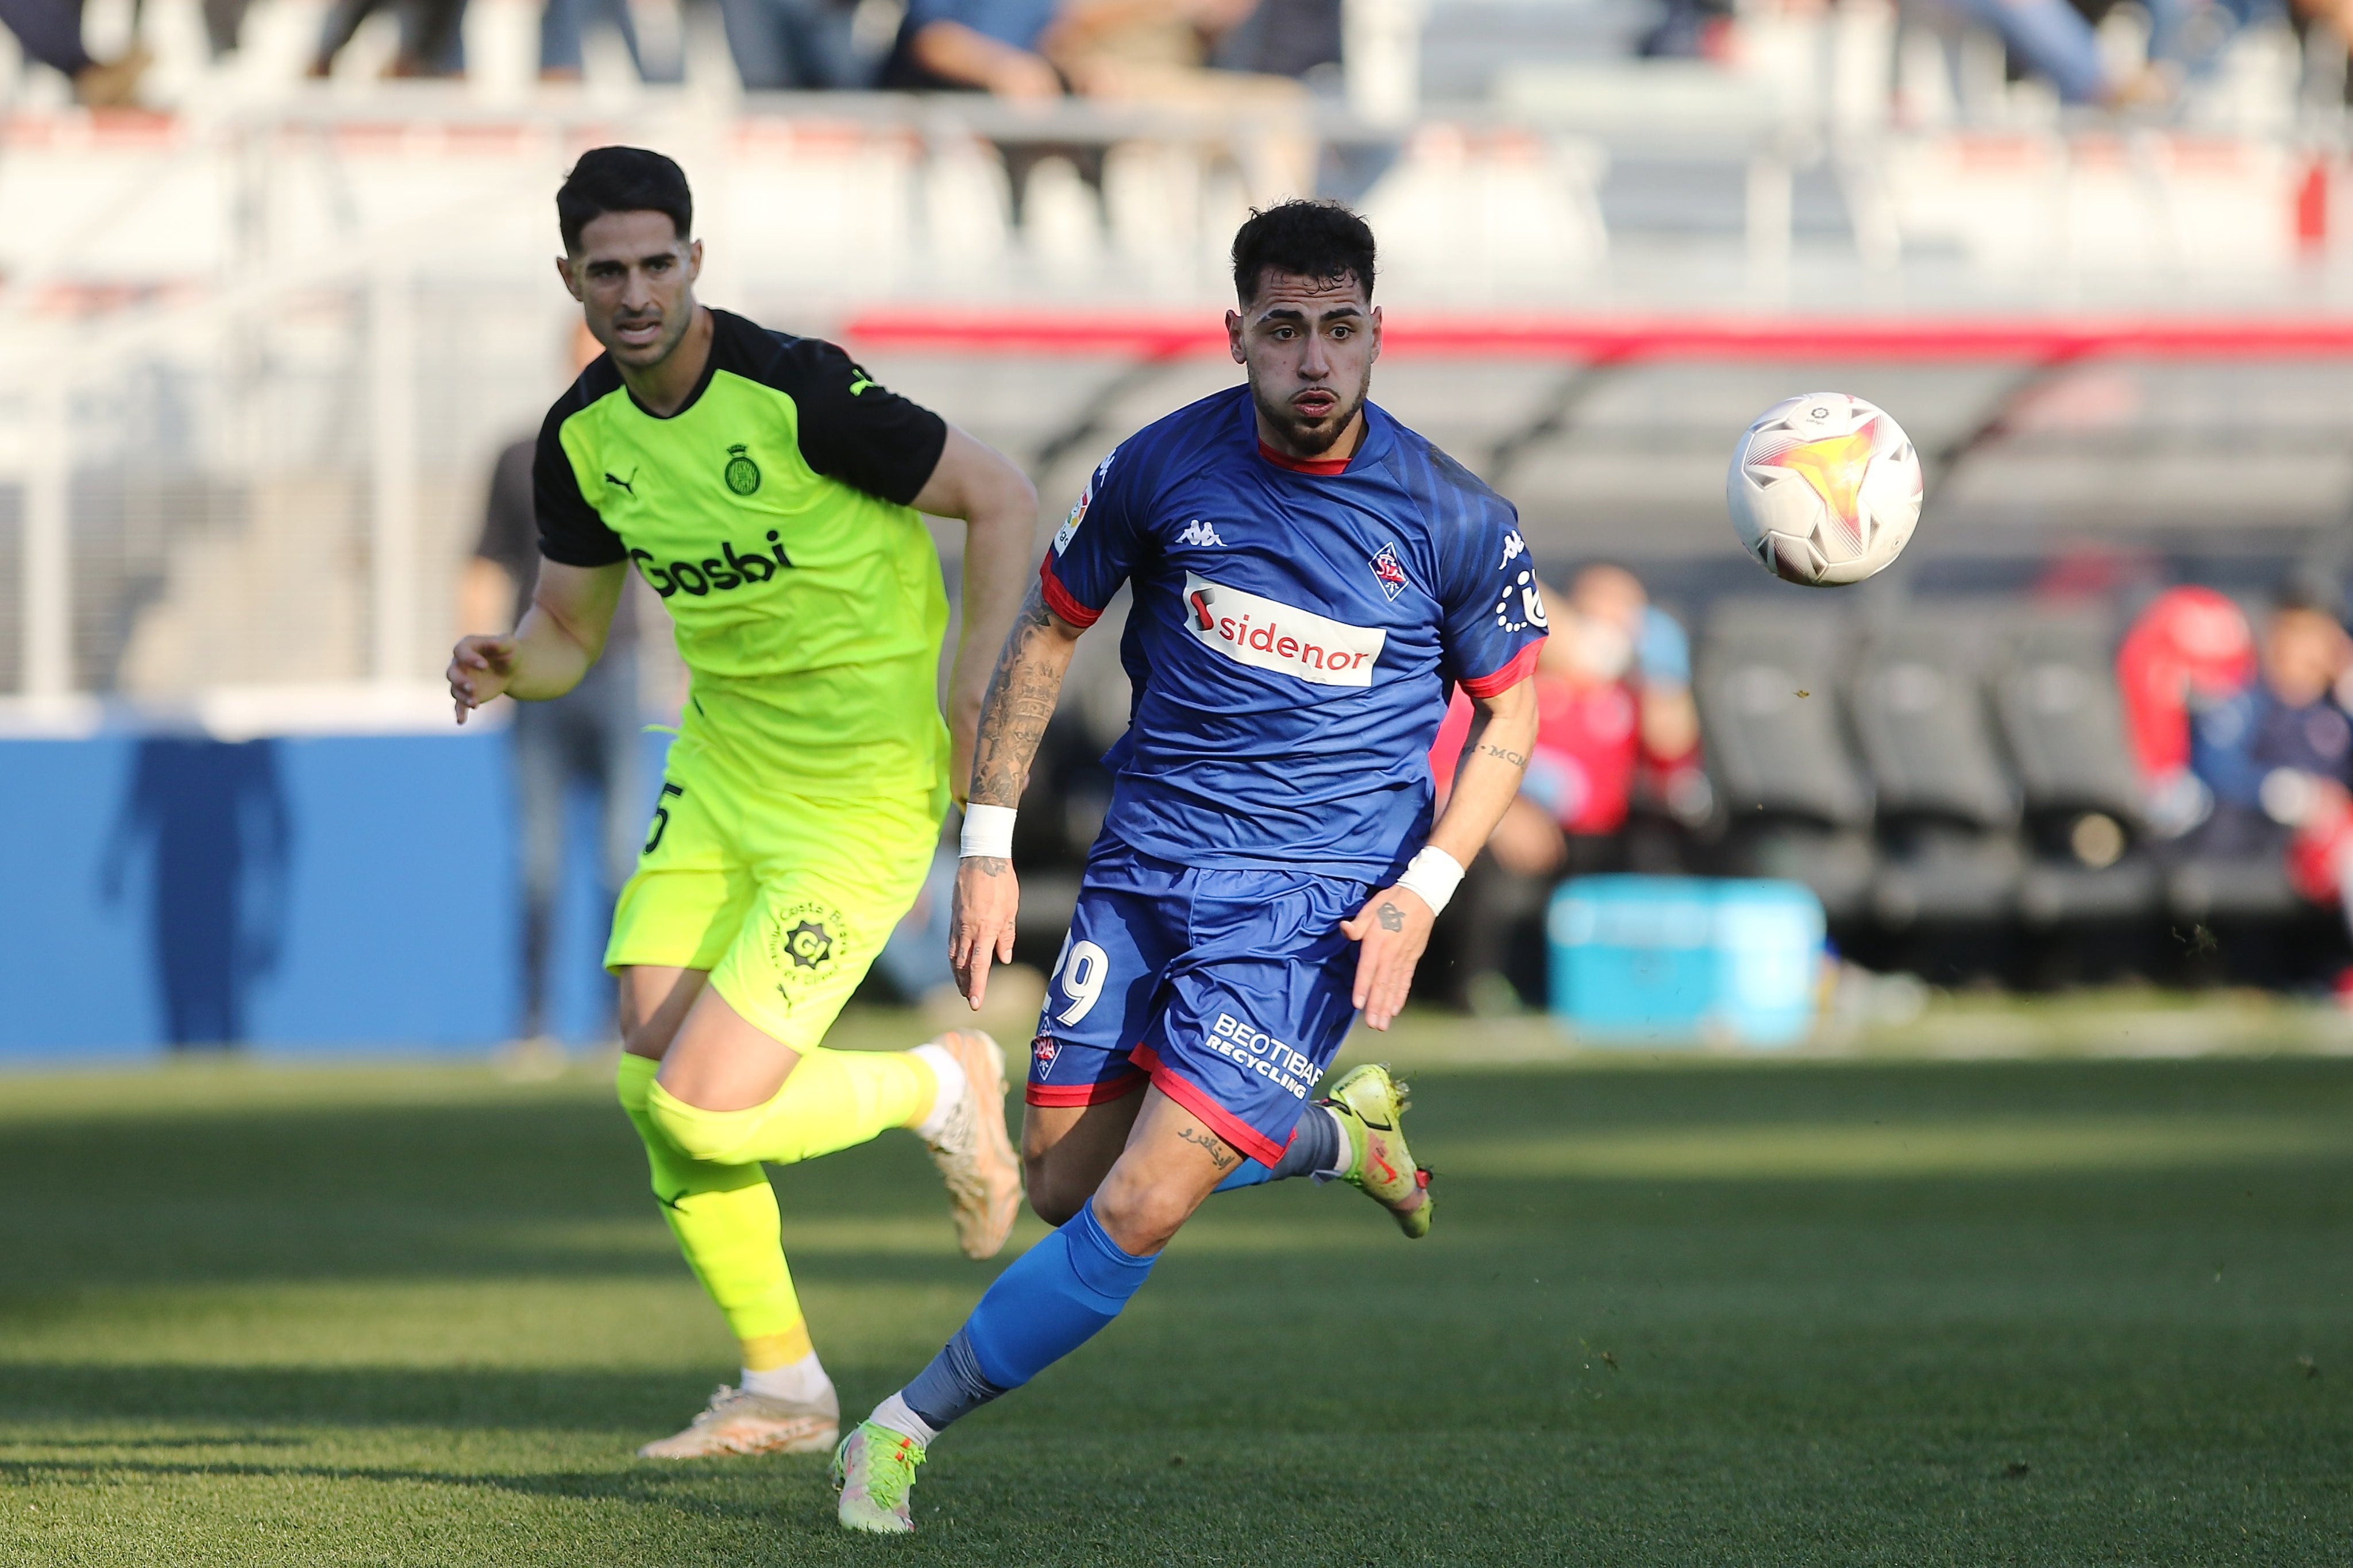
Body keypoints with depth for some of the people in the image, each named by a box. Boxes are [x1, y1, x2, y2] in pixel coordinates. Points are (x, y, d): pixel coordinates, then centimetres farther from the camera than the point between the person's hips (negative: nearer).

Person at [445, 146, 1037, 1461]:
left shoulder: (799, 392, -21)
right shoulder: (583, 437, 0)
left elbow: (1003, 497, -12)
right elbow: (571, 630, 12)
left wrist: (971, 684, -20)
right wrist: (509, 667, -11)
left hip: (863, 793, -7)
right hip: (720, 766, 7)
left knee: (702, 1112, -14)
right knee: (649, 1083, -1)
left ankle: (942, 1088, 14)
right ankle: (782, 1389, 17)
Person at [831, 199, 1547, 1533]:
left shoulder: (1455, 521, -9)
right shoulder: (1163, 468, -5)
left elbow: (1509, 718, 4)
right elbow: (1048, 630, 9)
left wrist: (1421, 892, -9)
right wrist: (989, 846, 4)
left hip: (1312, 904, -4)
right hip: (1147, 863, 4)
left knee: (1140, 1209, -13)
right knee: (1064, 1187, 4)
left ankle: (907, 1432, 4)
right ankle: (1341, 1135, 29)